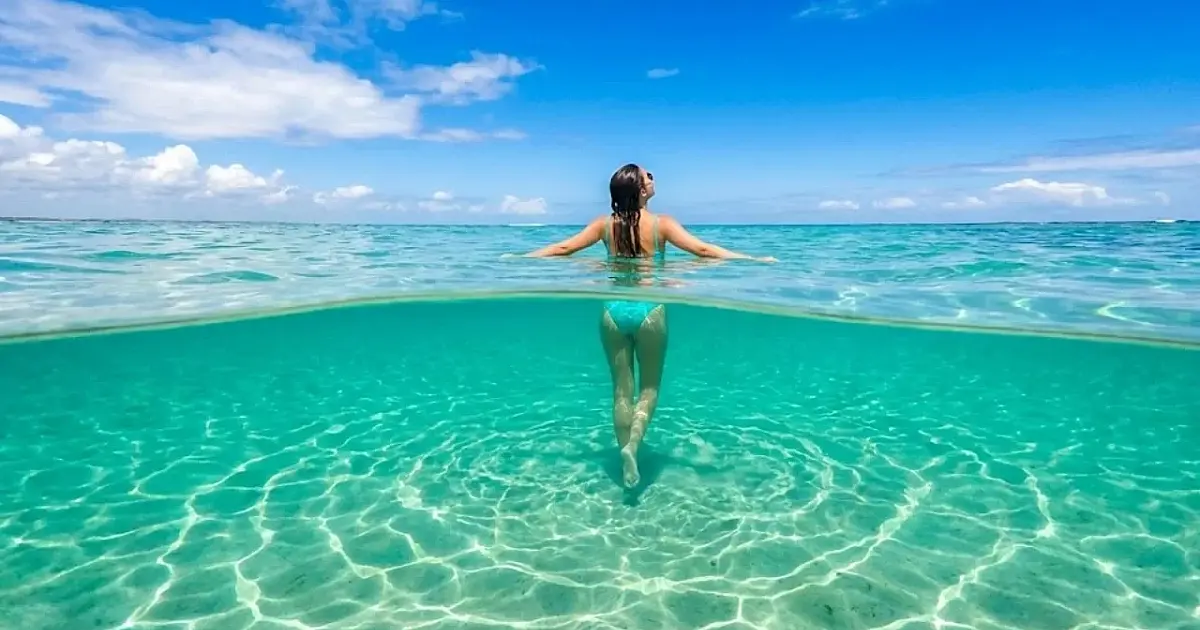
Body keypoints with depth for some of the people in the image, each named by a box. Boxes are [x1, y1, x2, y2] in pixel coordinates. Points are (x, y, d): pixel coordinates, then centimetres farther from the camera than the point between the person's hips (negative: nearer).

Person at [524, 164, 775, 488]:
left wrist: (522, 257, 17)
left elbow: (563, 248, 5)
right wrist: (754, 259, -7)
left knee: (622, 388, 12)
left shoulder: (605, 224, 3)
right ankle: (632, 444, -8)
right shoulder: (661, 223, -5)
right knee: (649, 386, 12)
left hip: (614, 309, 2)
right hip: (649, 309, -2)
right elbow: (703, 249, -11)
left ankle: (626, 452, 18)